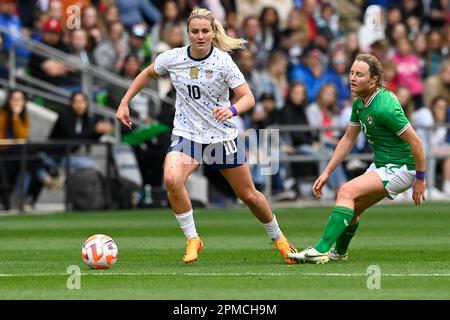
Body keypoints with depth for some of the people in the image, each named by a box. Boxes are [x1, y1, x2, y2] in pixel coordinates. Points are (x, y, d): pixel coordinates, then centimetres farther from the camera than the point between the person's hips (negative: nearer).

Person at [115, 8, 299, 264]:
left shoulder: (223, 61, -14)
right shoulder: (172, 58, -7)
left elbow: (248, 97, -17)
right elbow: (148, 74, 14)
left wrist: (232, 110, -38)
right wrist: (124, 103, 9)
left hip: (223, 136, -1)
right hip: (187, 135, 1)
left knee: (249, 195, 9)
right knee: (172, 179, -29)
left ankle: (278, 238, 36)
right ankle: (192, 239, -13)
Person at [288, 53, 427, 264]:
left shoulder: (384, 106, -26)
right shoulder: (359, 103, 3)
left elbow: (416, 141, -23)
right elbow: (348, 139, 14)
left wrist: (420, 179, -17)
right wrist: (327, 172, 10)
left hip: (399, 168, -9)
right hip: (380, 165, 9)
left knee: (347, 192, -22)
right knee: (351, 209, 16)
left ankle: (321, 250, -27)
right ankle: (339, 252, 43)